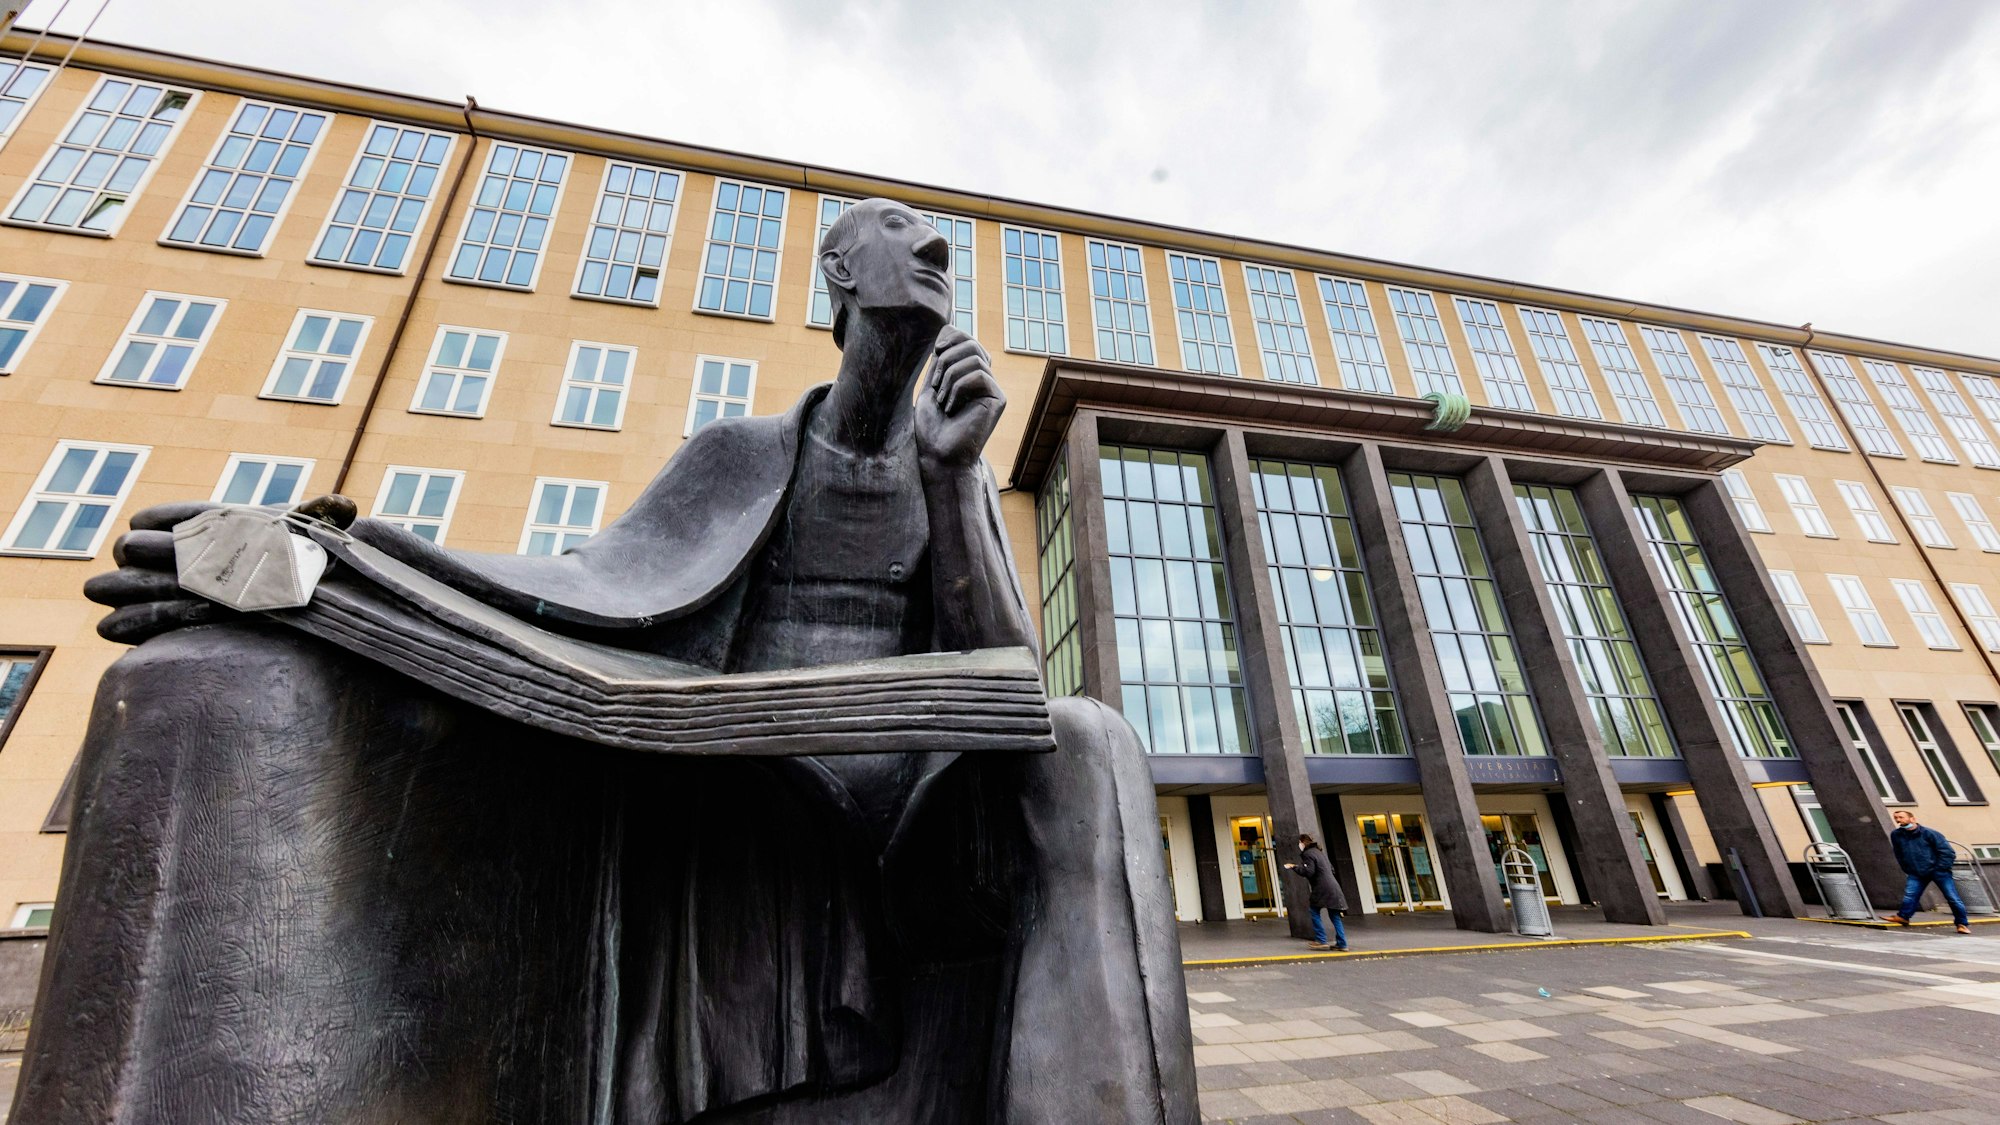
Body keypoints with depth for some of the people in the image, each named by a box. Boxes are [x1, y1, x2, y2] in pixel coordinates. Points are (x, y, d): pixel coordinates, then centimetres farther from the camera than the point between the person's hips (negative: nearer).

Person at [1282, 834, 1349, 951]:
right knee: (1334, 916, 9)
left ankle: (1321, 940, -3)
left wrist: (1294, 867, -6)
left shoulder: (1308, 854, -7)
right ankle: (1341, 944, 7)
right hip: (1332, 887, 9)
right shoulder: (1320, 852, 21)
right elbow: (1331, 868, 27)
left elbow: (1308, 872, -16)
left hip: (1322, 888, -9)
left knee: (1314, 912, 0)